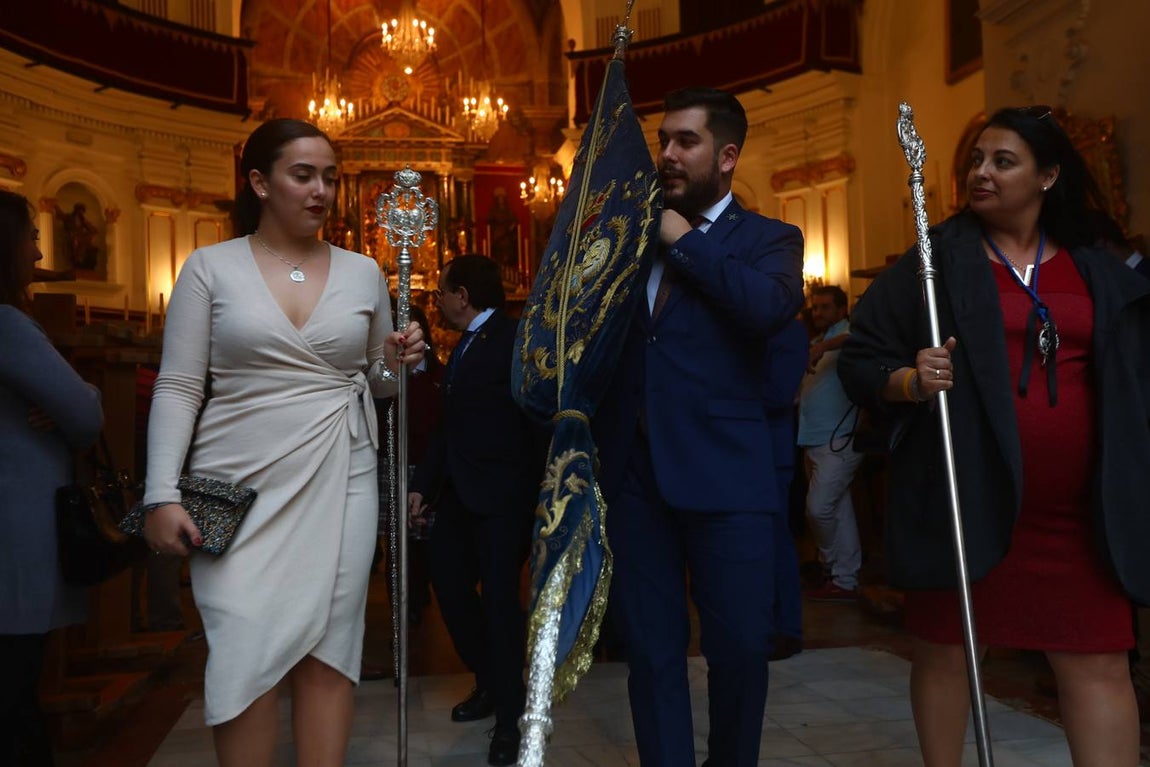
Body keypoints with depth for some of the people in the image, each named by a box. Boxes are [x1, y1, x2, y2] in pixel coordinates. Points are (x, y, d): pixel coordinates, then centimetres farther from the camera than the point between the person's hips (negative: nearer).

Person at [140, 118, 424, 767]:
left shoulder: (363, 272, 8)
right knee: (247, 653, -2)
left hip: (340, 483, 2)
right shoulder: (210, 267, 1)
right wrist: (163, 495, -10)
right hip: (238, 489, -2)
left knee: (327, 649, 4)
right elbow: (178, 389, -1)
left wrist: (397, 364, -6)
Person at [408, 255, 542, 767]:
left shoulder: (513, 340, -11)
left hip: (502, 494, -9)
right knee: (449, 581, 13)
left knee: (499, 595, -4)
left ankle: (509, 716, 13)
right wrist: (423, 484, 14)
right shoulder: (464, 345, 15)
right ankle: (489, 683, 33)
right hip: (459, 493, 9)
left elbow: (536, 416, -16)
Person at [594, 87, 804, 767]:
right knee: (651, 648, 10)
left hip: (725, 477, -3)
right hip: (633, 472, 3)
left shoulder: (767, 240, 5)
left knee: (740, 648, 5)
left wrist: (684, 241, -10)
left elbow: (772, 306, -18)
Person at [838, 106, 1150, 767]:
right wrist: (909, 382, -21)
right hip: (963, 494, -2)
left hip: (1078, 507, 3)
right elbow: (859, 360, -1)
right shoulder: (936, 261, 2)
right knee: (945, 648, 7)